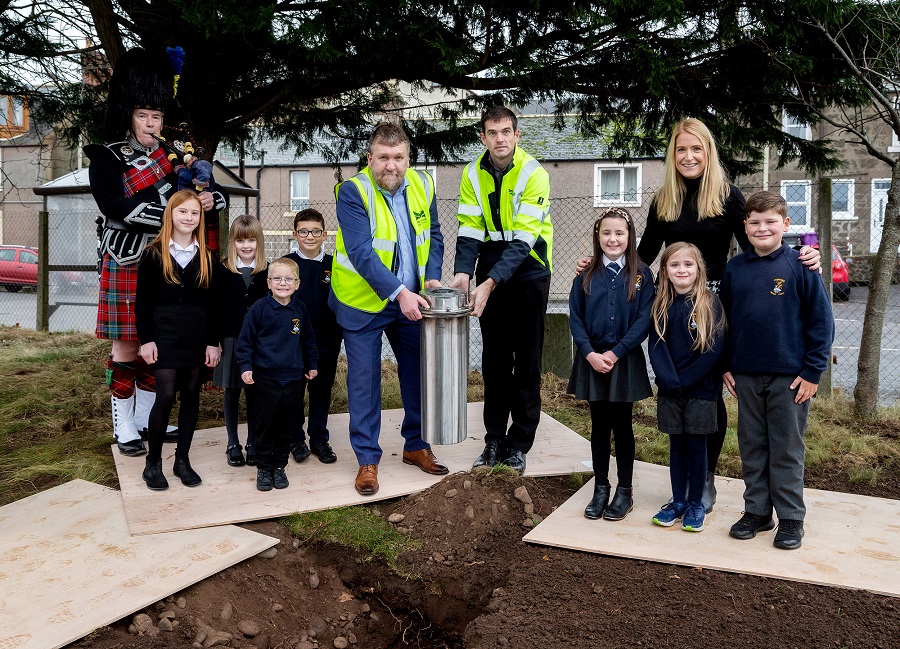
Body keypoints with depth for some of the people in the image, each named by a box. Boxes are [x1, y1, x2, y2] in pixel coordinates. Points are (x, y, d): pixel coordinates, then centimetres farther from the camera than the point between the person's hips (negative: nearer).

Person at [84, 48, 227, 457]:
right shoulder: (107, 158, -3)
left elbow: (219, 194, 8)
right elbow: (117, 207, -21)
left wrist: (209, 201, -15)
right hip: (127, 265, -5)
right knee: (126, 348, 1)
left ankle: (148, 418, 24)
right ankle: (124, 430, 12)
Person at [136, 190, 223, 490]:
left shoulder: (206, 258, 8)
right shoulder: (154, 254, 1)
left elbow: (213, 303, 7)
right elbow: (142, 301, -1)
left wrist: (214, 342, 2)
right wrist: (146, 339, -8)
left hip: (197, 336, 3)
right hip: (164, 335, -3)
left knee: (191, 395, 7)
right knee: (166, 395, -8)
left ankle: (182, 460, 18)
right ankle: (153, 463, 7)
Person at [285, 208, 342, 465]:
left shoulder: (334, 266, 2)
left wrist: (340, 334, 1)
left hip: (326, 340, 2)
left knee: (322, 391, 10)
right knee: (294, 391, 8)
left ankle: (319, 440, 24)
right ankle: (296, 439, 23)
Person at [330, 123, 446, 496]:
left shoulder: (422, 185, -2)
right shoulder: (352, 192, -18)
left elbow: (433, 237, 9)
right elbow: (361, 253, -26)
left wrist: (432, 277, -7)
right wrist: (399, 292, -33)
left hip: (411, 300, 5)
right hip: (363, 303, -5)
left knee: (418, 372, 13)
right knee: (364, 381, 1)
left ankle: (416, 445, 31)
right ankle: (367, 459, 16)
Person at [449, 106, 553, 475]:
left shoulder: (533, 173, -17)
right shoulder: (473, 174, -3)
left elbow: (522, 240, -24)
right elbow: (470, 231, -6)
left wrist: (491, 283, -34)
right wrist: (463, 273, -24)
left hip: (528, 269, -4)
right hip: (490, 269, 4)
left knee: (526, 360, 2)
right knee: (494, 359, 8)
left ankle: (519, 444, 12)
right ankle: (494, 440, 18)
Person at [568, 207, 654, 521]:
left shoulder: (641, 274, -2)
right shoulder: (586, 275, 3)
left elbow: (643, 321, -7)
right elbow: (575, 318, 0)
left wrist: (615, 353, -14)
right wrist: (590, 353, -12)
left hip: (625, 361, -2)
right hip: (592, 360, 2)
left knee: (622, 425, 7)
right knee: (599, 426, 10)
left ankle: (624, 492, 19)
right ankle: (600, 489, 21)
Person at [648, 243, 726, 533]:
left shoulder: (710, 303, -7)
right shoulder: (661, 305, 3)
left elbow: (714, 348, -12)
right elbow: (656, 346, -2)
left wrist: (685, 379, -15)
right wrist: (669, 380, -15)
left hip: (700, 389, -3)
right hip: (669, 390, 3)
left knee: (696, 444, 6)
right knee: (676, 444, 12)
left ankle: (696, 504, 20)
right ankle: (677, 502, 24)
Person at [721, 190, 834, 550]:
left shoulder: (799, 265, -6)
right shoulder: (734, 268, 4)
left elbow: (822, 320, -6)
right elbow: (724, 320, 12)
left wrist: (813, 371, -9)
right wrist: (725, 366, 8)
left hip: (789, 376, -3)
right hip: (745, 375, 4)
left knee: (787, 448, 6)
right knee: (752, 446, 12)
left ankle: (791, 518, 20)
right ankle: (756, 511, 25)